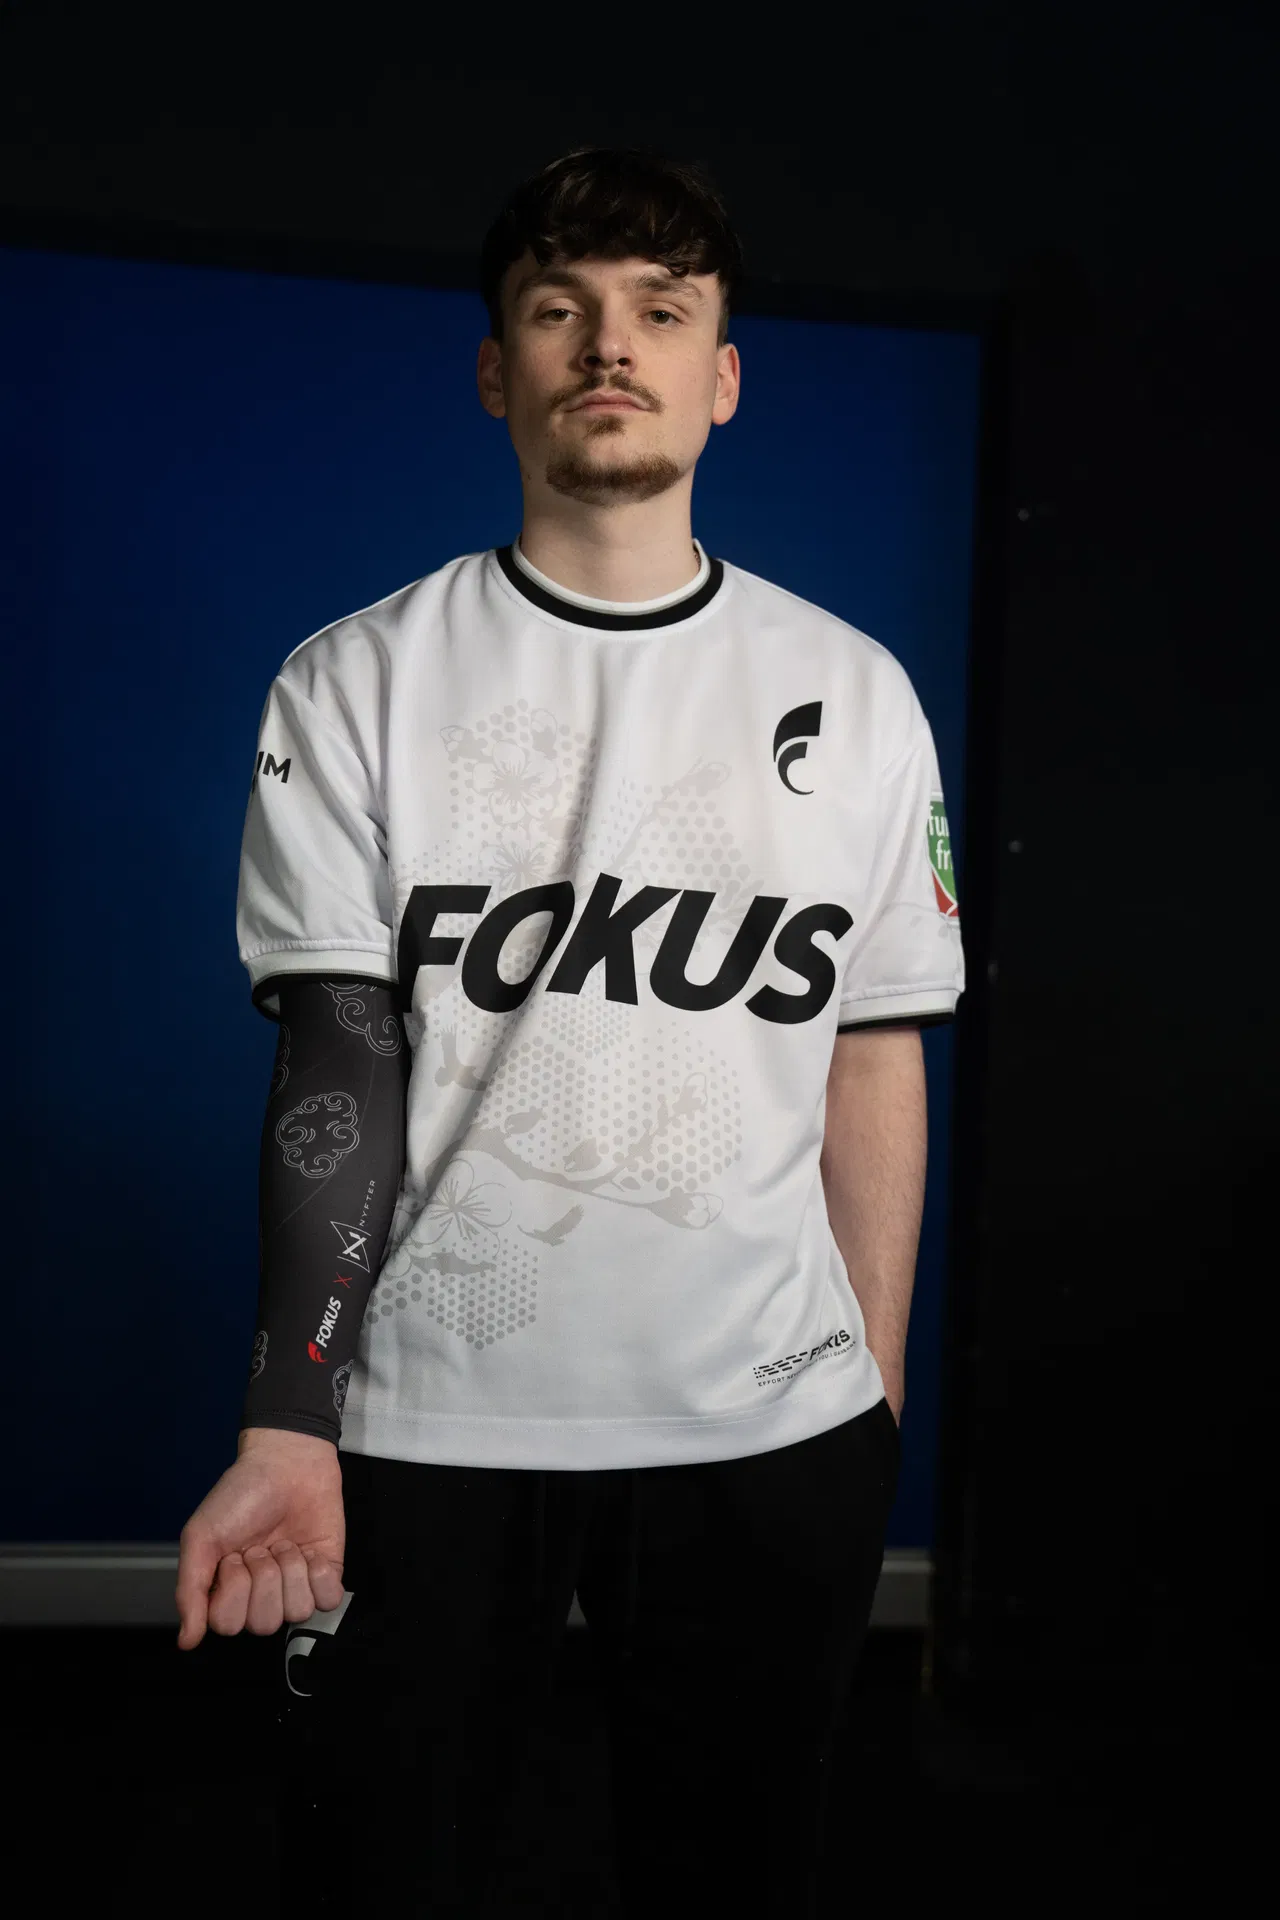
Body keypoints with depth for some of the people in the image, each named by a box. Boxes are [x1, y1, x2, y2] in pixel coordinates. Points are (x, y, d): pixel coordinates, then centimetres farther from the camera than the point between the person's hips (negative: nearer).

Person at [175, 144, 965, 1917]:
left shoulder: (854, 692, 3)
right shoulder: (358, 685, -1)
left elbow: (875, 1061, 5)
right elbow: (337, 1060, -7)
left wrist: (877, 1400, 5)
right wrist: (289, 1430, -15)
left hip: (774, 1436, 2)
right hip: (427, 1428, -1)